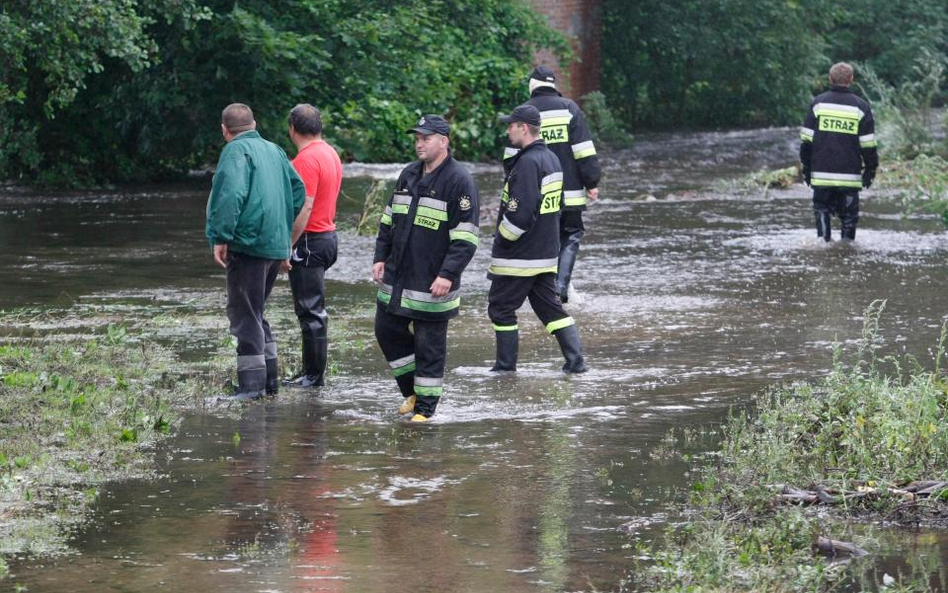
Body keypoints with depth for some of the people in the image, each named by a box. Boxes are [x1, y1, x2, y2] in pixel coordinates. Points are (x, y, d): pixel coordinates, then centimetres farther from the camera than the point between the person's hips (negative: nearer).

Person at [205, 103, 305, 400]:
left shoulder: (236, 150, -9)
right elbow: (298, 190, 17)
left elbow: (231, 194, -22)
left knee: (245, 315, -4)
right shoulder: (274, 150, 15)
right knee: (255, 312, 19)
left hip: (247, 243, -8)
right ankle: (269, 379, 20)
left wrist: (220, 237, -20)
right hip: (277, 245, 8)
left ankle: (251, 384, -6)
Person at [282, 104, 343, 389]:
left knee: (310, 311, -5)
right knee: (312, 310, 15)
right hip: (327, 235, 10)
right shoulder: (330, 154, 13)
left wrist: (288, 246, -19)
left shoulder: (306, 160, -17)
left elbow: (304, 208, -22)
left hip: (309, 241, -10)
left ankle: (313, 375, -2)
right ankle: (311, 371, 19)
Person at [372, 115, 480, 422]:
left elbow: (465, 237, -14)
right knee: (387, 331, 12)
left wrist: (448, 274, -20)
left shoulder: (459, 181, -11)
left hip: (432, 284, -7)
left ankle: (425, 407, 9)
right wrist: (381, 257, 12)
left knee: (429, 345, -1)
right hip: (396, 278, 7)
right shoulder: (408, 175, 11)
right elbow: (388, 220, 20)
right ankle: (413, 391, 27)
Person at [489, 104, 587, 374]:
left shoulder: (528, 163, -20)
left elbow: (520, 212, -25)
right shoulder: (551, 158, 11)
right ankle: (575, 360, 6)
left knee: (501, 308, 3)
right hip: (546, 253, 9)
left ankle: (506, 366, 8)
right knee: (550, 306, 13)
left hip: (518, 257, -9)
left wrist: (501, 241, -12)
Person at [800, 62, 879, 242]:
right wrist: (870, 169, 9)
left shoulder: (818, 103, 2)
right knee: (849, 214, 7)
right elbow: (868, 145, 0)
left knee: (822, 210, 11)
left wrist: (806, 167, 11)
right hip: (850, 176, -1)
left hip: (821, 173, 1)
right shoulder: (860, 107, -1)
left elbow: (806, 139, 3)